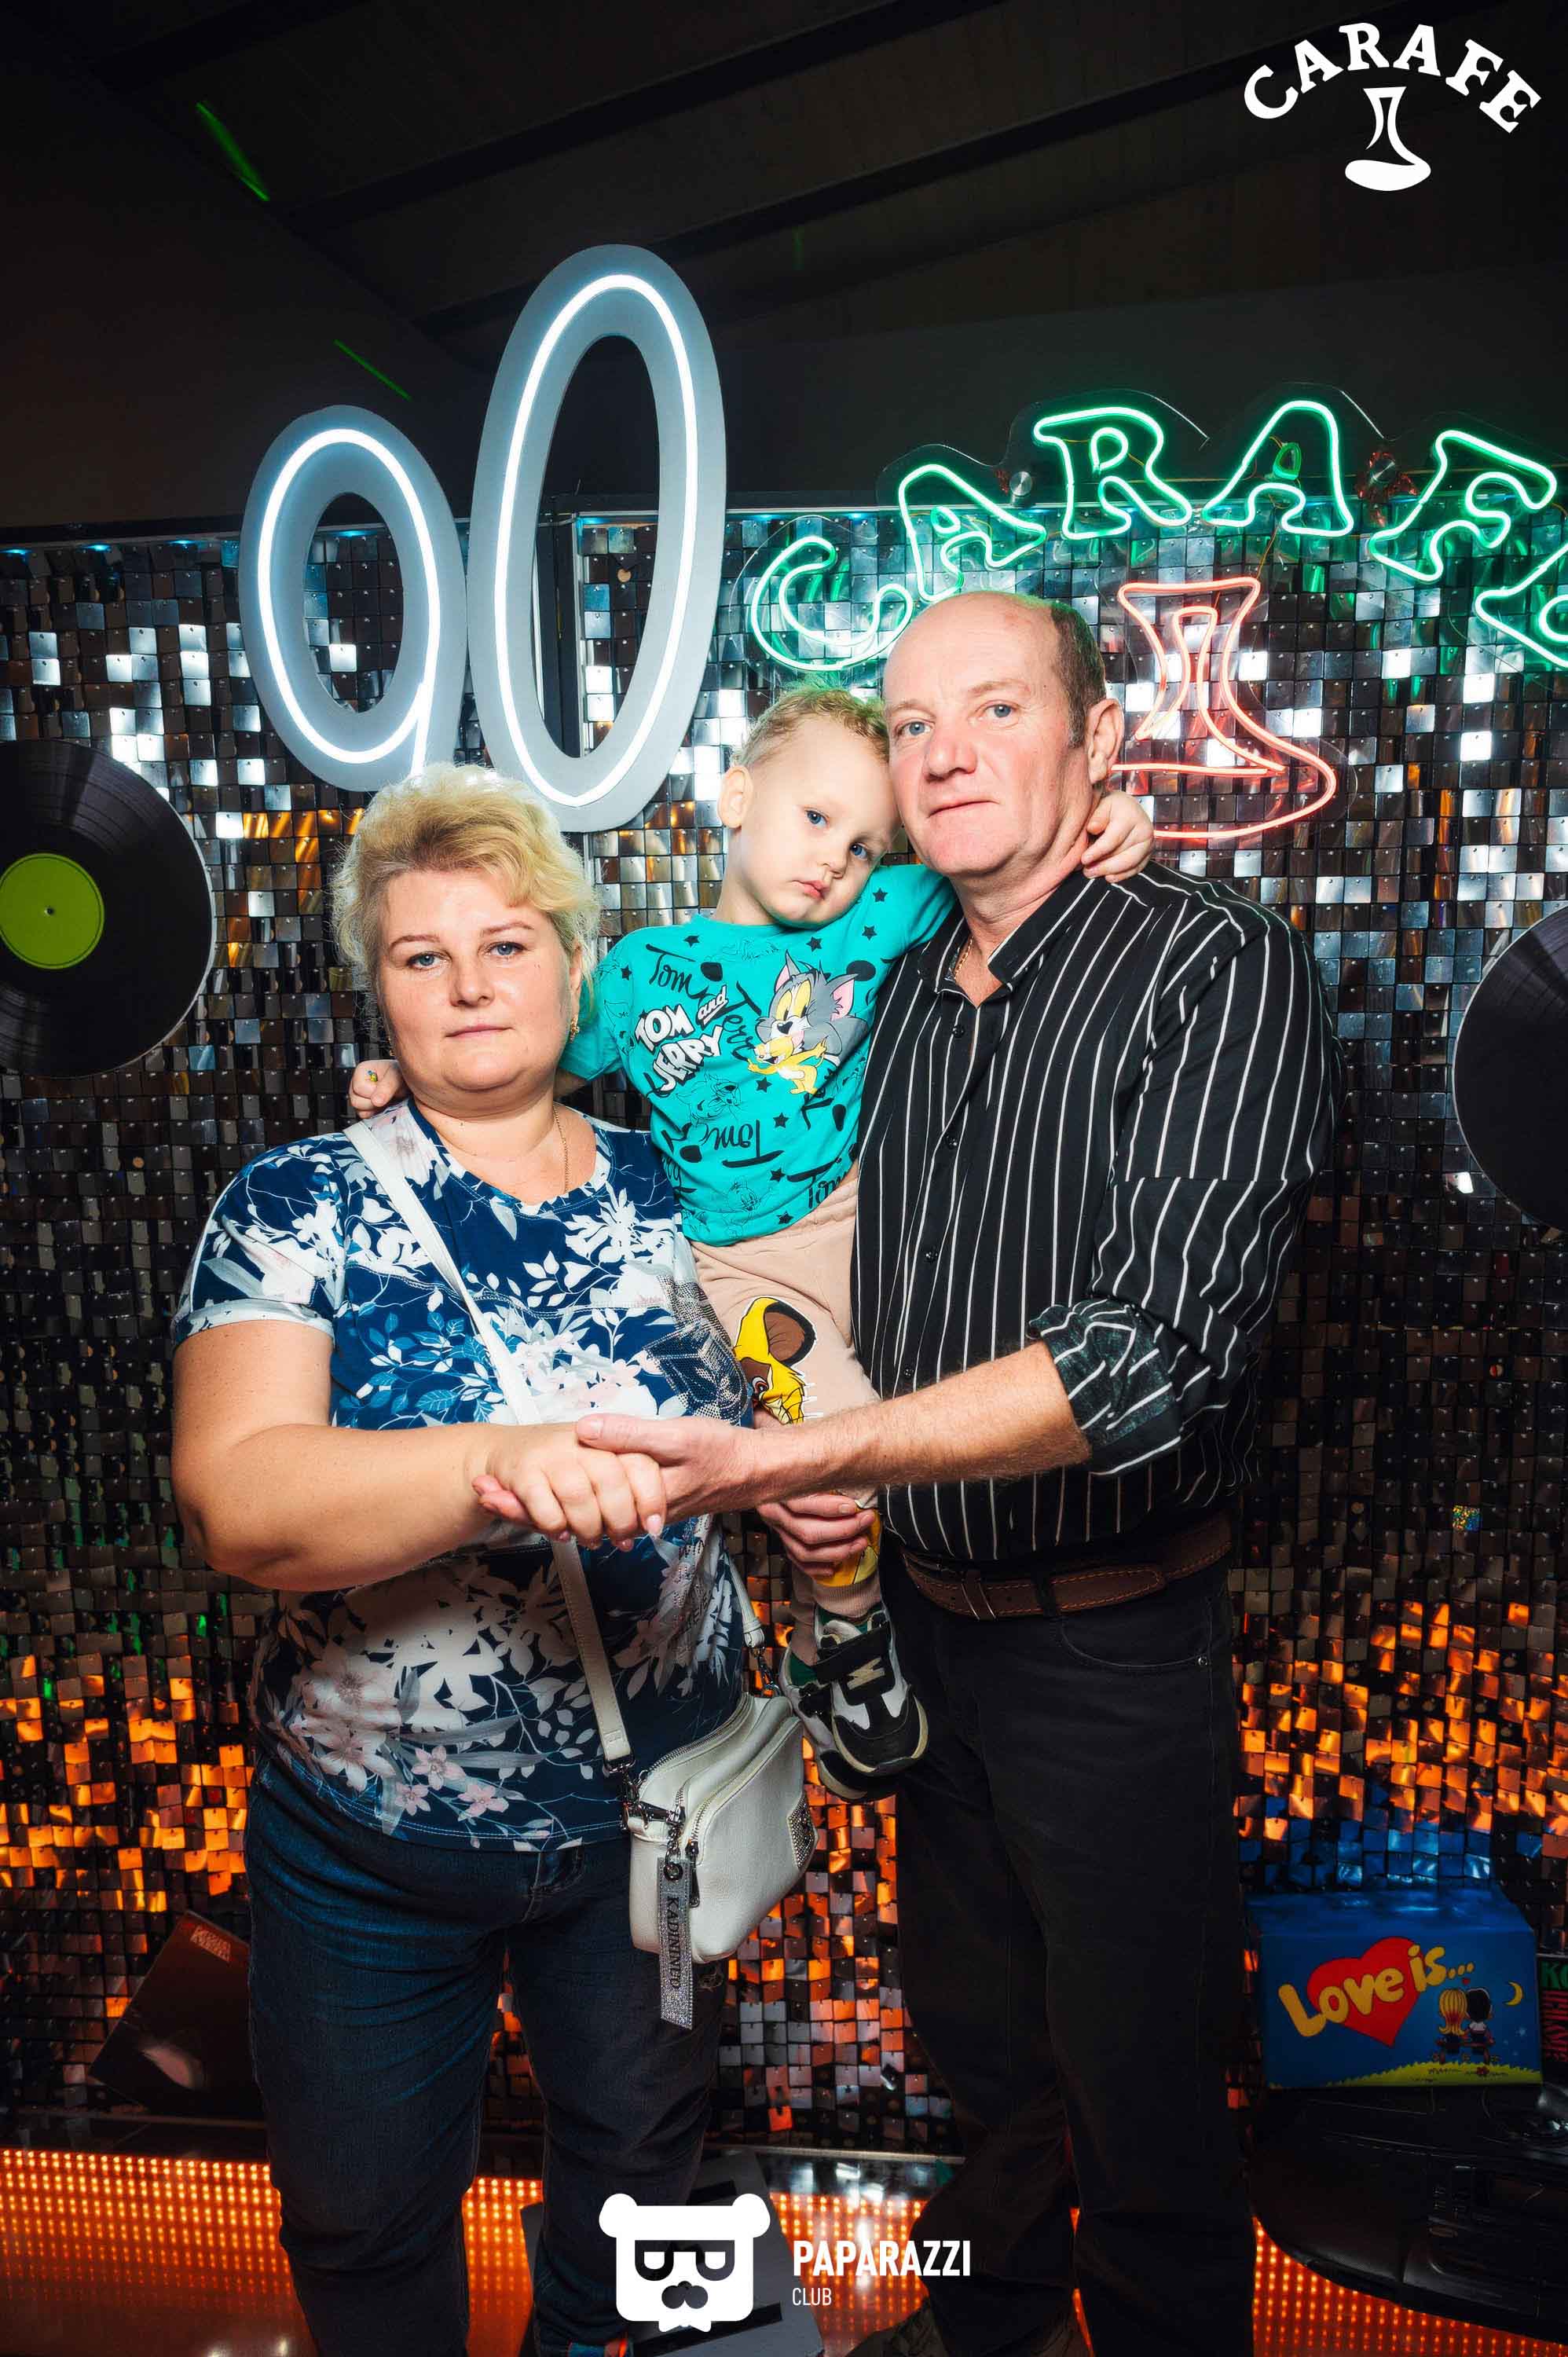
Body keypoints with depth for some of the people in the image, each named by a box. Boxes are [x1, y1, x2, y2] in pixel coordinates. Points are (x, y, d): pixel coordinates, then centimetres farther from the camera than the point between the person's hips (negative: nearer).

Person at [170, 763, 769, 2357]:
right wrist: (500, 1465, -41)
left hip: (647, 1818, 3)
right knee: (362, 2218, 20)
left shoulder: (676, 1196, -3)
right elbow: (235, 1499, -25)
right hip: (367, 1846, -2)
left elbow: (762, 1436, 9)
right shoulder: (295, 1209, -11)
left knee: (640, 2165, 25)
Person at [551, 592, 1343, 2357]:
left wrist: (790, 1458, -33)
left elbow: (1155, 1350, -28)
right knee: (976, 2043, 26)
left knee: (1139, 2095, 14)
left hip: (1112, 1645, -6)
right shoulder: (899, 1000, 4)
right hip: (920, 1611, 6)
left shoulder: (1219, 970, -16)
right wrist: (807, 1482, -2)